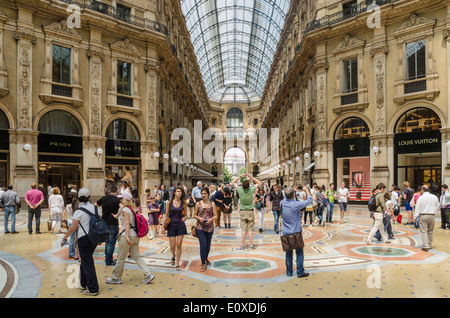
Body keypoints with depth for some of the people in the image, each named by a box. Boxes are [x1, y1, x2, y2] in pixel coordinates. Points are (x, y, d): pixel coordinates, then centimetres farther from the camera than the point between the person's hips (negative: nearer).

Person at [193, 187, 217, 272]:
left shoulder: (212, 204, 2)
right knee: (203, 244, -12)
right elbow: (194, 215, 7)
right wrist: (199, 218, -13)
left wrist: (211, 219, -18)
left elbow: (216, 216, 1)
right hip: (200, 227, -1)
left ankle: (206, 259, 41)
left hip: (209, 227, 2)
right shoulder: (198, 204, 2)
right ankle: (203, 264, -3)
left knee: (208, 245, 14)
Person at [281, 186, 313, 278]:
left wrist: (293, 190, 25)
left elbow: (287, 198, 22)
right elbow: (309, 200, -6)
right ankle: (300, 272, 13)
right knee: (299, 252, 7)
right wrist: (306, 190, 9)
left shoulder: (282, 203, -5)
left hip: (286, 233, 5)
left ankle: (289, 272, 20)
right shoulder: (296, 204, -19)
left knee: (288, 252, 13)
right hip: (296, 232, -5)